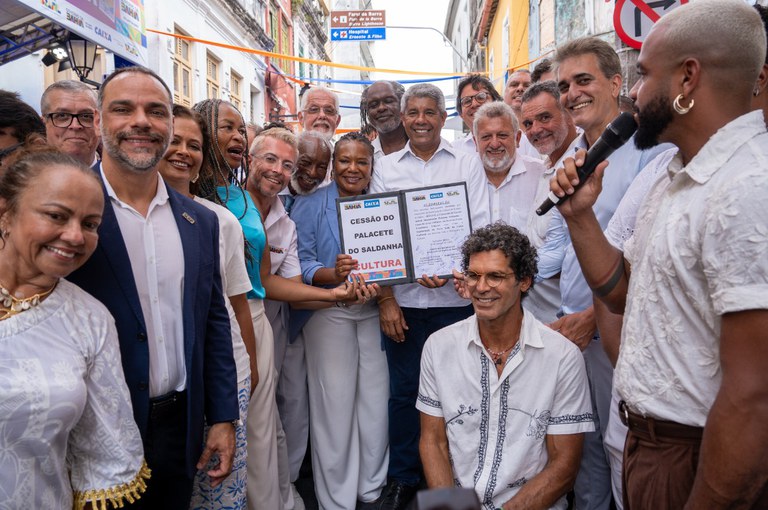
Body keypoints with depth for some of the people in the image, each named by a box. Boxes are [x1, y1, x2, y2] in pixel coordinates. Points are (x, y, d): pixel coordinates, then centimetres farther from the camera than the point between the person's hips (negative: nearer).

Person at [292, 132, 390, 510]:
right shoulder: (311, 206, 0)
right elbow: (300, 264, -6)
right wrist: (332, 274, -25)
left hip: (375, 311, 3)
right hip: (328, 313, -3)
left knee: (376, 402, 7)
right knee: (334, 406, 1)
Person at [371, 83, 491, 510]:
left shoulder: (468, 163, 5)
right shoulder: (386, 168, 8)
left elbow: (480, 228, -1)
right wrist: (386, 299, -2)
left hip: (456, 298, -1)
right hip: (403, 301, 1)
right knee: (404, 391, 9)